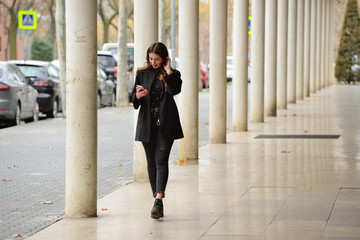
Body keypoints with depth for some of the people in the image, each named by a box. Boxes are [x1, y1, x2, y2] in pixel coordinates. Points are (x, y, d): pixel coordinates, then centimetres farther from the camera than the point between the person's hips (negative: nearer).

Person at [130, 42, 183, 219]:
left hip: (165, 124, -3)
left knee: (161, 160, -13)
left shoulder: (172, 74, 1)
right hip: (147, 123, 3)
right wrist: (138, 96, -13)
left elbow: (175, 90, -19)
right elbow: (133, 100, 9)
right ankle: (157, 201, 16)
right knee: (151, 162, 7)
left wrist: (168, 71, -16)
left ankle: (159, 200, -21)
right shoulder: (142, 73, 9)